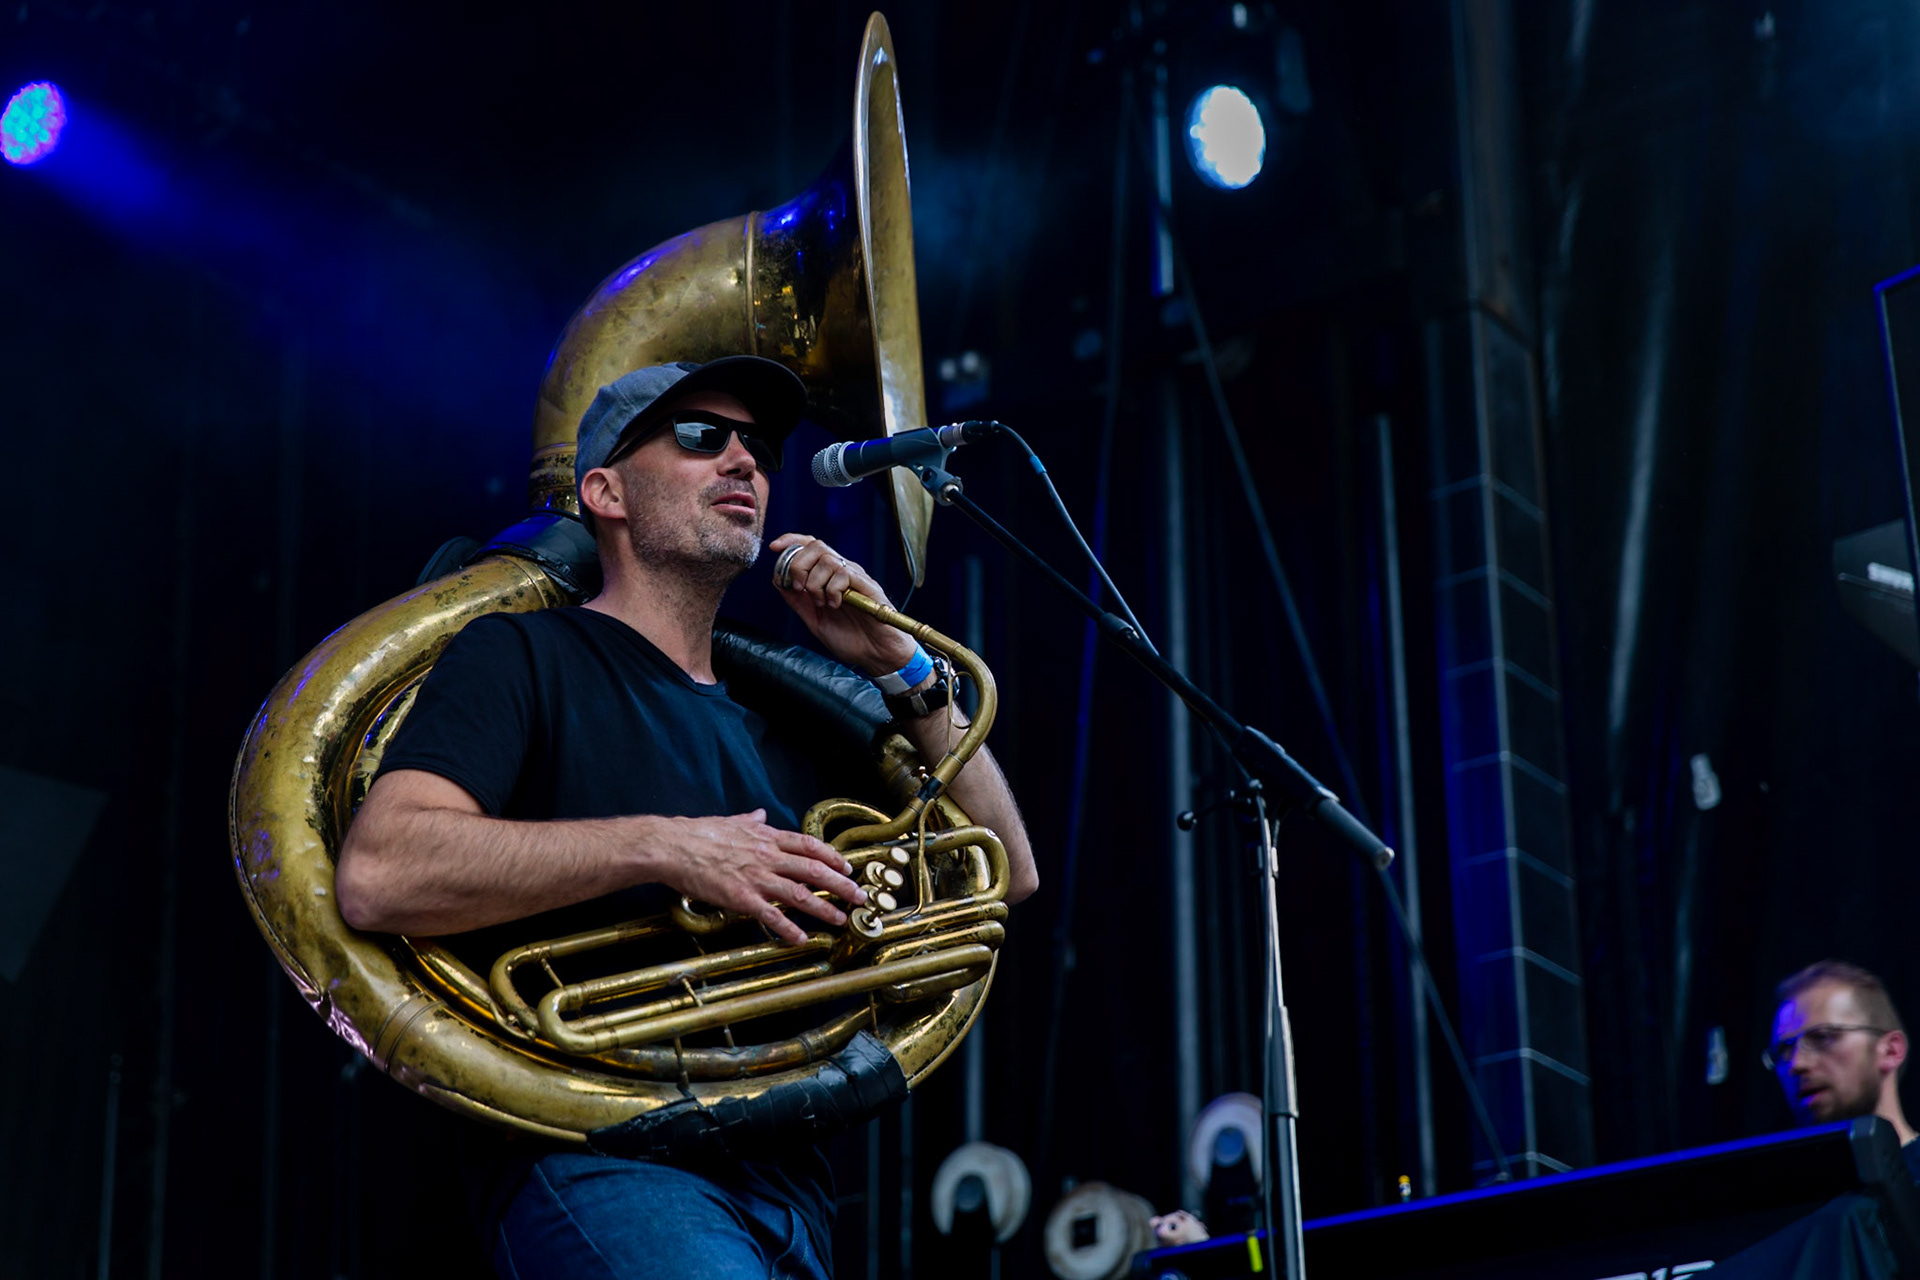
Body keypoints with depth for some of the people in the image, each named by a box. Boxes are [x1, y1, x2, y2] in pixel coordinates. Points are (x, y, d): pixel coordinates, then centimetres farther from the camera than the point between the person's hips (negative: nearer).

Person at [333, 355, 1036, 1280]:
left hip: (784, 1179, 7)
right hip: (604, 1161, -7)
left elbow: (1005, 875, 22)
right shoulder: (525, 657, 3)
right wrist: (664, 847, -17)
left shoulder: (770, 723, 23)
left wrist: (899, 668, 11)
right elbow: (376, 878, -13)